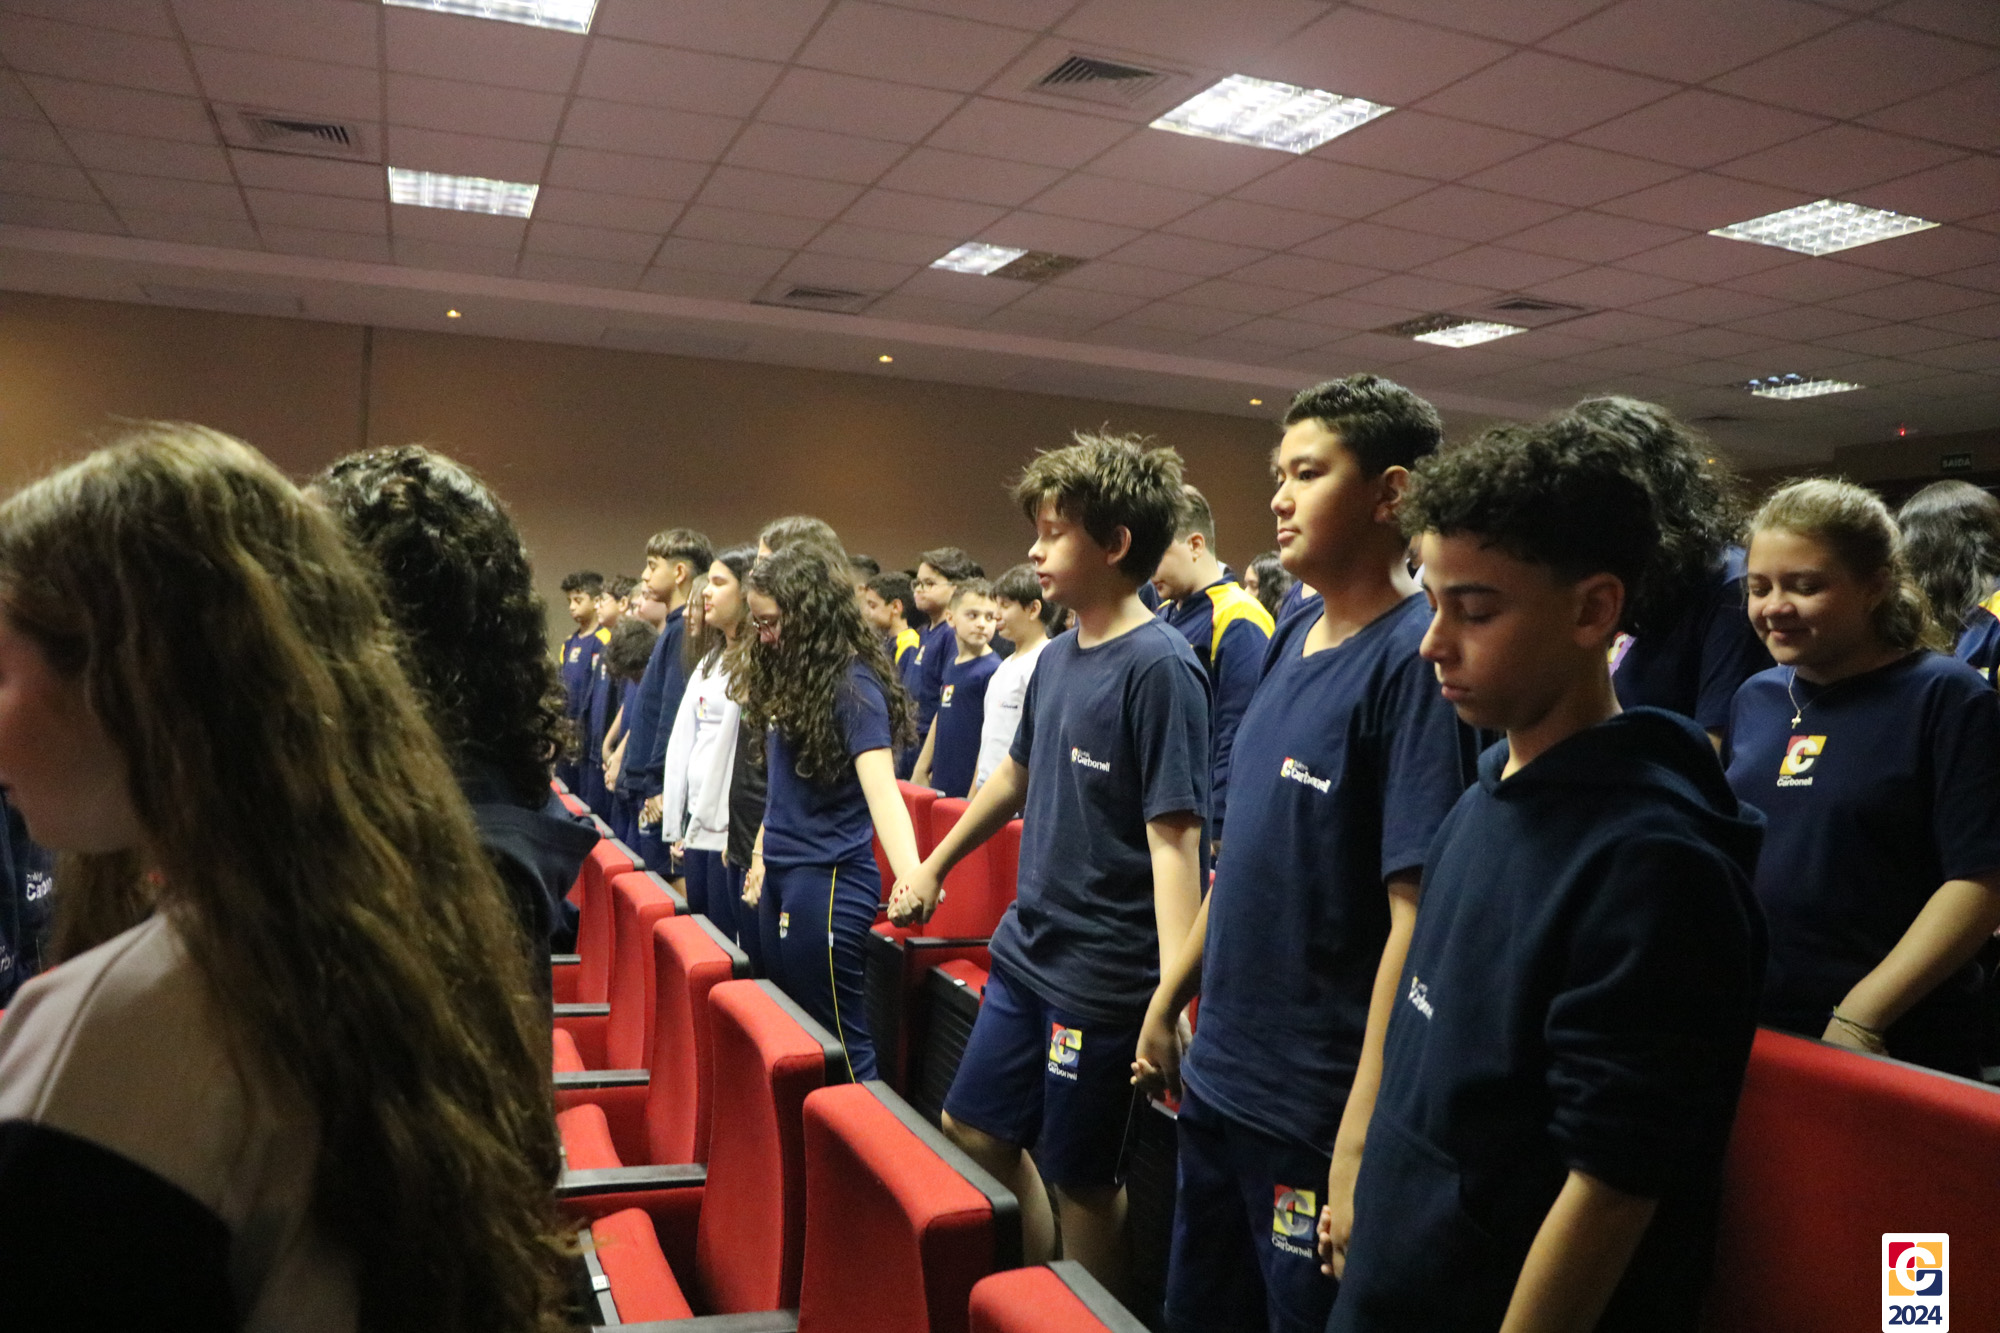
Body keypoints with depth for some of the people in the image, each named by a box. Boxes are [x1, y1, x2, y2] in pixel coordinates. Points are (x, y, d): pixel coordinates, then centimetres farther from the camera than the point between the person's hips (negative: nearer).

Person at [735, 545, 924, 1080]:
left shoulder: (852, 686, -17)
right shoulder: (788, 675, 9)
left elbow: (880, 786, -29)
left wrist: (911, 877, -43)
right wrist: (763, 855, 15)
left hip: (829, 879, -9)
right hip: (781, 875, 9)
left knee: (837, 1035, -1)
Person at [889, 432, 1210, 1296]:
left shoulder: (1160, 669, -18)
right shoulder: (1057, 658, 6)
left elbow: (1174, 838, -23)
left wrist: (1172, 1002, -29)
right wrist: (933, 867, 28)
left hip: (1105, 977, -8)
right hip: (1026, 952, 8)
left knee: (1080, 1179, 7)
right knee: (973, 1135, 17)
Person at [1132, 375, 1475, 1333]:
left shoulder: (1414, 659, -18)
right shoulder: (1292, 642, 6)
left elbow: (1416, 907, -22)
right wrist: (1168, 998, 15)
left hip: (1320, 1102, -8)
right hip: (1219, 1075, 8)